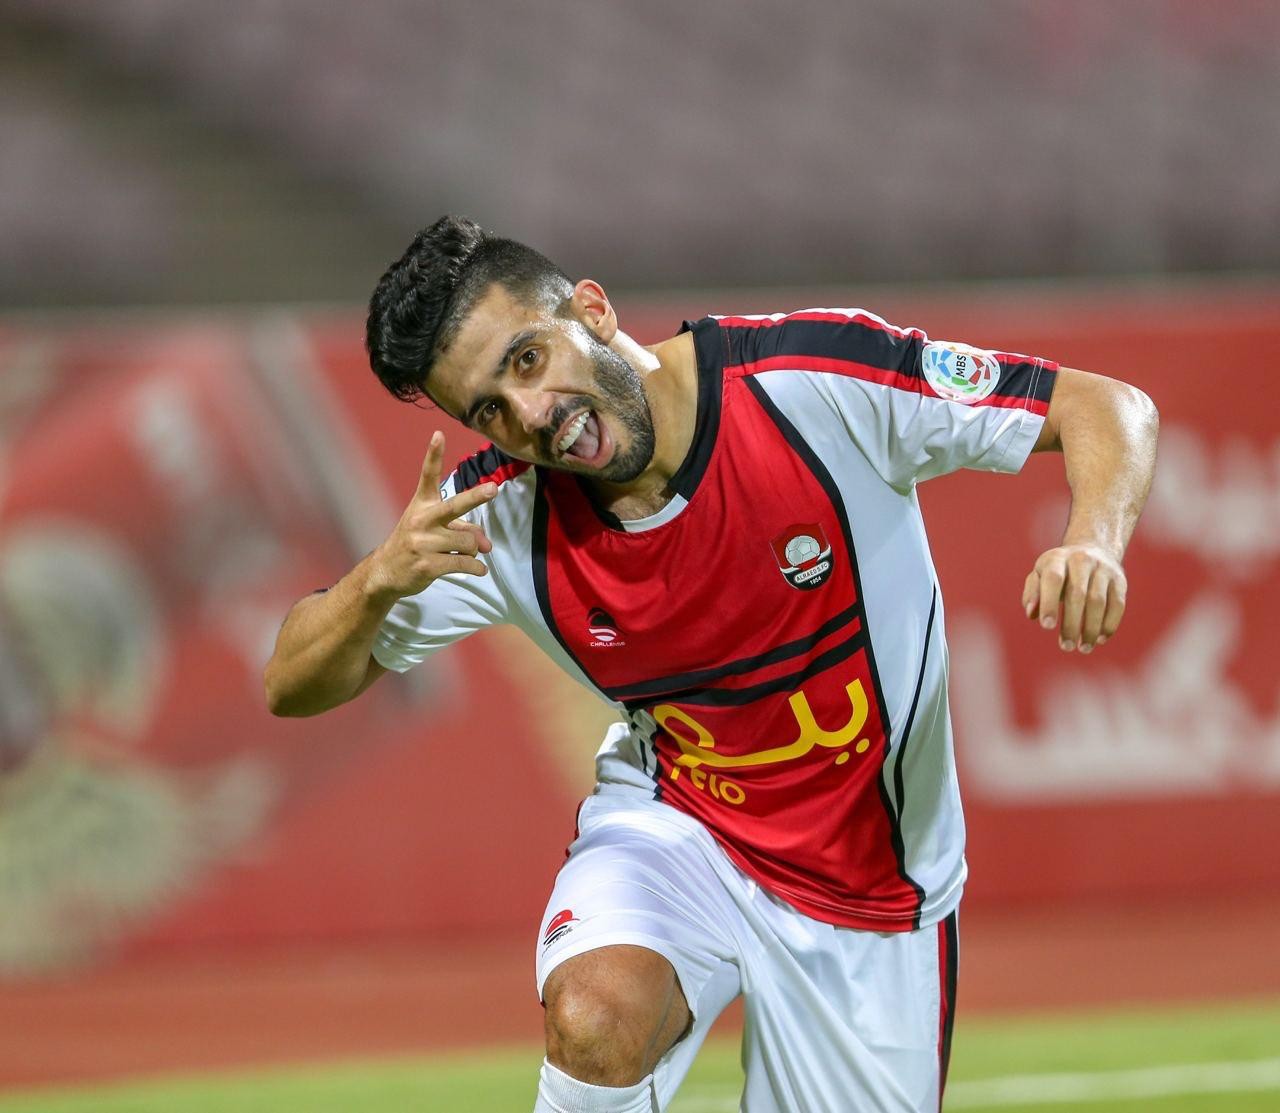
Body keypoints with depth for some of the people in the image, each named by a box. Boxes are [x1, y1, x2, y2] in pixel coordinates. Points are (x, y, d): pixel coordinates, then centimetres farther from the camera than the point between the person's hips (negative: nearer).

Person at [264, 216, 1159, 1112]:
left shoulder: (821, 380, -24)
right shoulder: (502, 518, -16)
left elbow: (1107, 409, -17)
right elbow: (296, 689, -8)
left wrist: (1094, 545, -39)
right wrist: (381, 578, -29)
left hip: (875, 892, 0)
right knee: (596, 1020, -32)